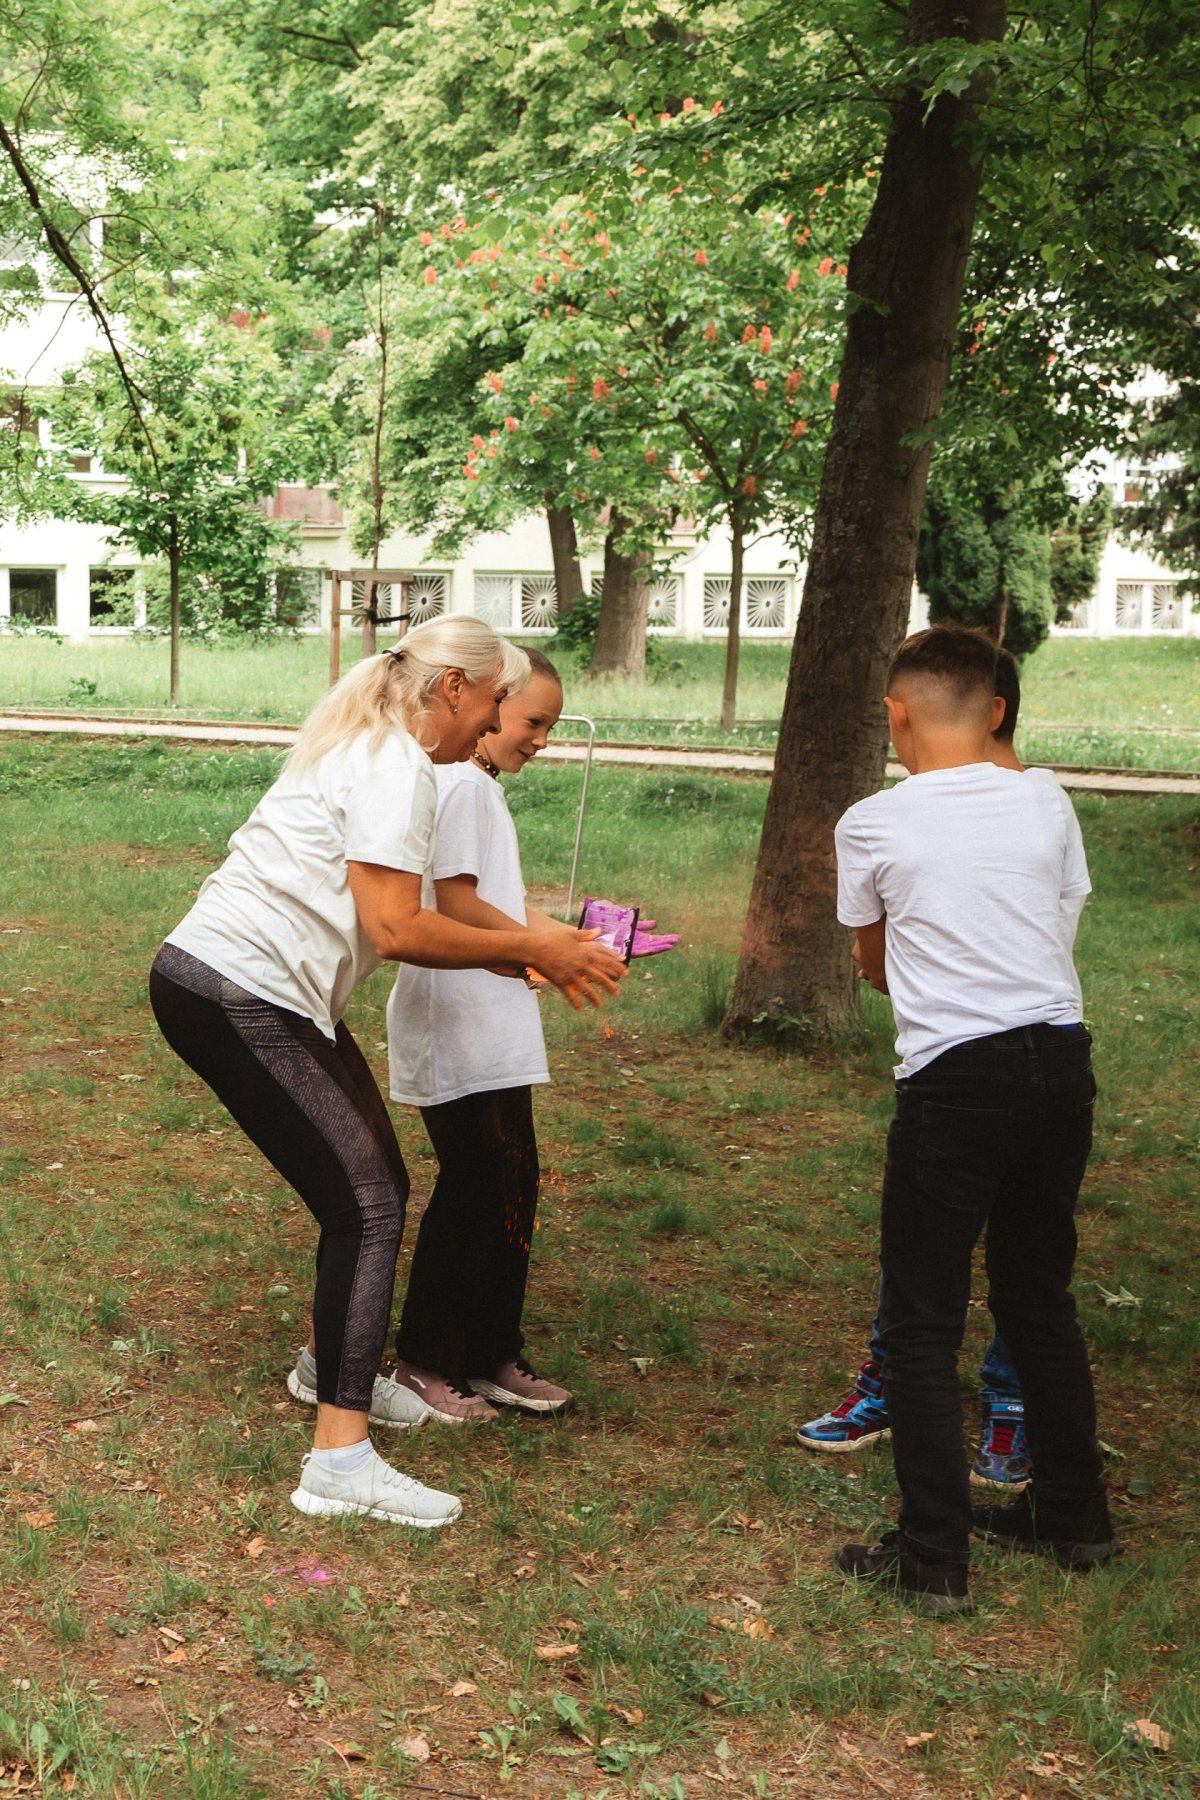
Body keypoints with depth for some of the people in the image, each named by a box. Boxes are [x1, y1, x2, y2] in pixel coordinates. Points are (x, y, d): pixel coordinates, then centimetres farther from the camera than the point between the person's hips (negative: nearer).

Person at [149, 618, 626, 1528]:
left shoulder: (370, 751, 18)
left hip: (254, 992, 10)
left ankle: (338, 1368, 36)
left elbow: (388, 920, 15)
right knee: (368, 1205, -10)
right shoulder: (398, 769, -14)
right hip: (237, 998, -10)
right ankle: (341, 1457, -10)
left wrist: (526, 955, 9)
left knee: (375, 1184, 17)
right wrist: (532, 949, -13)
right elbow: (397, 930, -20)